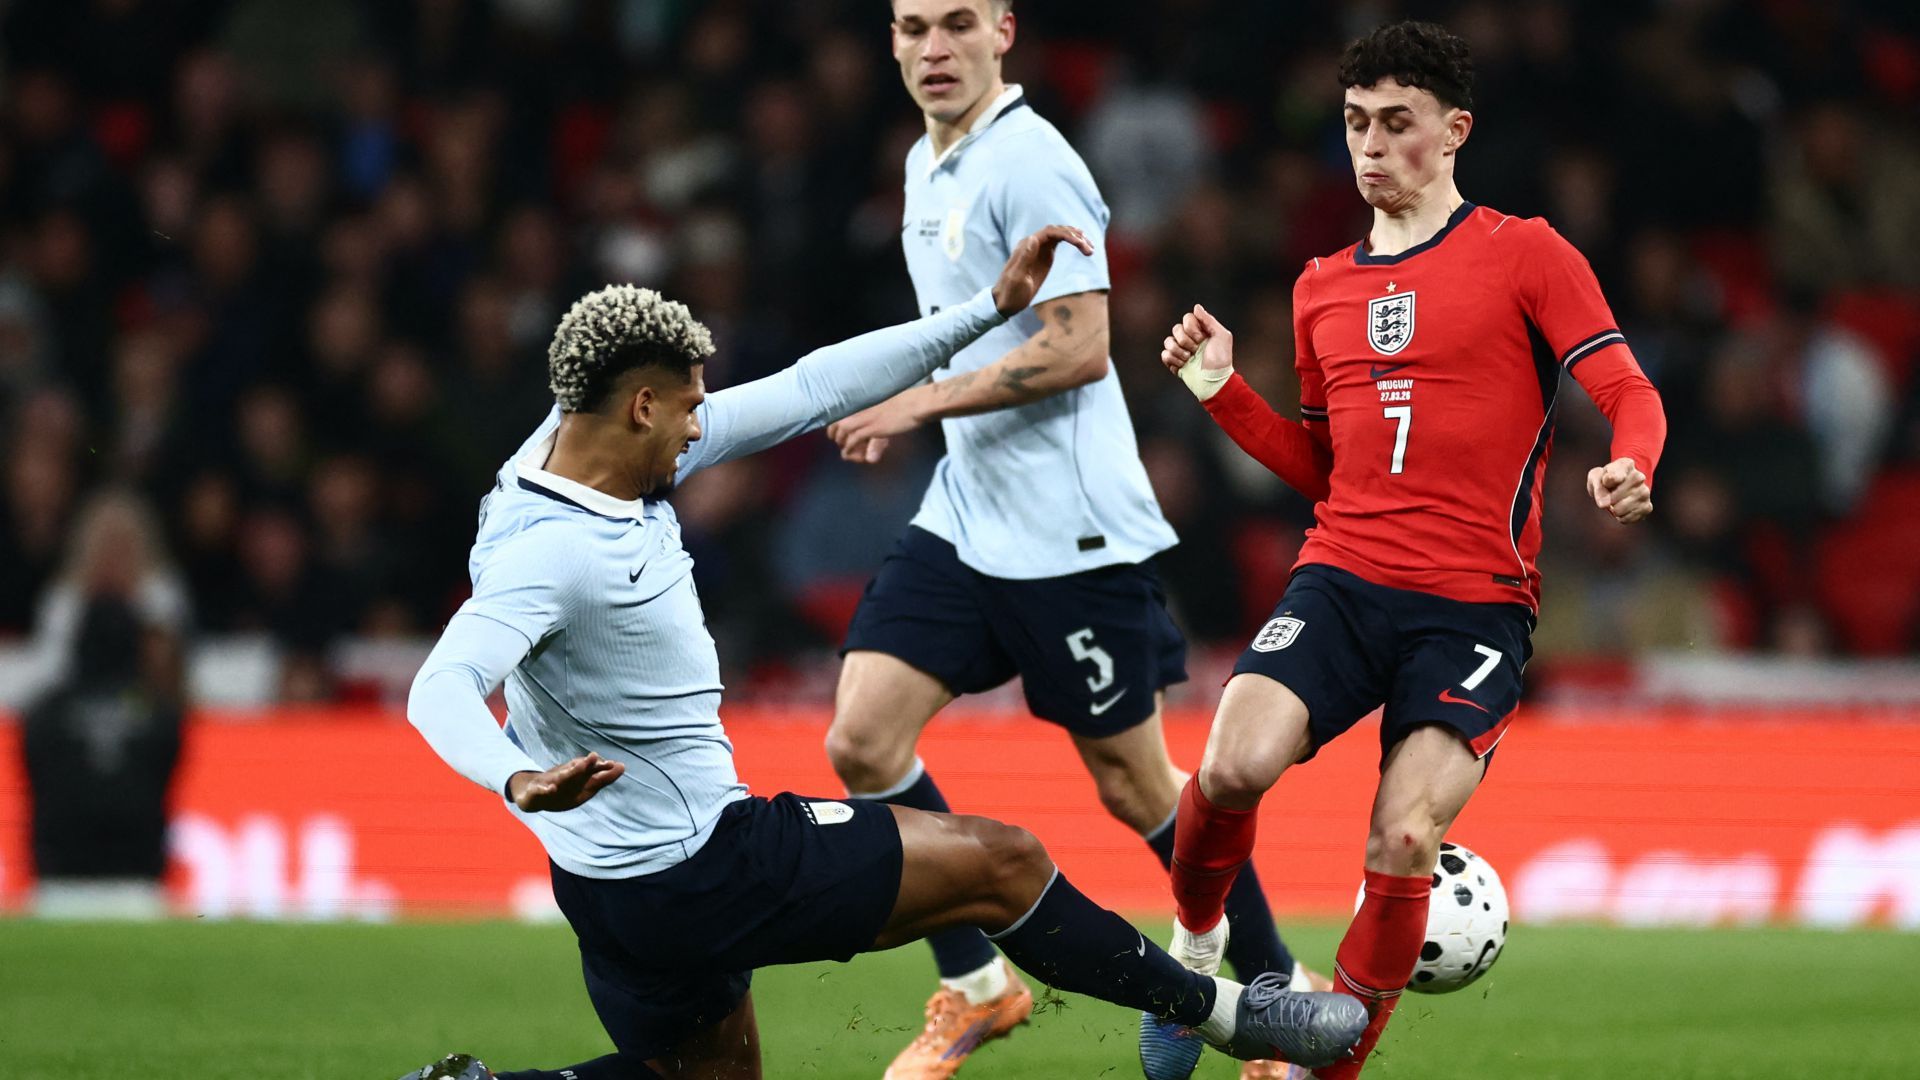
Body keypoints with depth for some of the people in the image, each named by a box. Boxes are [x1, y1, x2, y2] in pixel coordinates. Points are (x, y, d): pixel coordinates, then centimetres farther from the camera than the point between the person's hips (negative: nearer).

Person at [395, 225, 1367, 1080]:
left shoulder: (610, 448, 0)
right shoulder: (548, 548, -26)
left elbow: (804, 393, 4)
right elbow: (440, 690, -37)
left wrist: (991, 308, 4)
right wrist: (519, 783, -58)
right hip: (698, 870, -10)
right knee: (1000, 862, 3)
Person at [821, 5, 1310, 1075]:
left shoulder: (1029, 164, -15)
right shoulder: (929, 165, 14)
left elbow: (1077, 348, -21)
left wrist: (919, 401, -19)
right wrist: (897, 399, 13)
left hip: (1069, 532, -8)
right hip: (962, 521, 8)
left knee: (1133, 783, 0)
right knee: (862, 741, -5)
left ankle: (1279, 990, 18)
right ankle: (976, 985, 8)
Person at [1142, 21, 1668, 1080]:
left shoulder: (1526, 256, 3)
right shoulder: (1323, 287, 18)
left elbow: (1630, 397, -2)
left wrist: (1628, 469, -24)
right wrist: (1222, 393, 11)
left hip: (1476, 604, -3)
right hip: (1342, 581, 3)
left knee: (1403, 843, -19)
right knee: (1234, 765, -24)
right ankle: (1194, 940, 4)